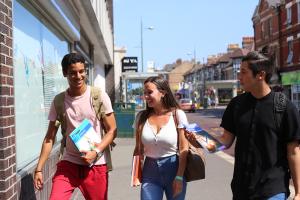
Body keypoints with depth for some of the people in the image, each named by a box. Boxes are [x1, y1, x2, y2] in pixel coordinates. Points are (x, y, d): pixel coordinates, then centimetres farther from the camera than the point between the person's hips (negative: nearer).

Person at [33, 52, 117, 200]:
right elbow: (49, 138, 5)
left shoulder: (99, 96, -5)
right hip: (68, 164, 2)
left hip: (96, 165, -1)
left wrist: (96, 152, -16)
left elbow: (112, 131, -3)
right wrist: (39, 169, 1)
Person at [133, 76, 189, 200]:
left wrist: (179, 177, -11)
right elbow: (138, 149, 7)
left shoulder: (178, 115, -7)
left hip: (173, 169, -2)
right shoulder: (141, 117, 1)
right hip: (150, 171, 2)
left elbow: (184, 149, -7)